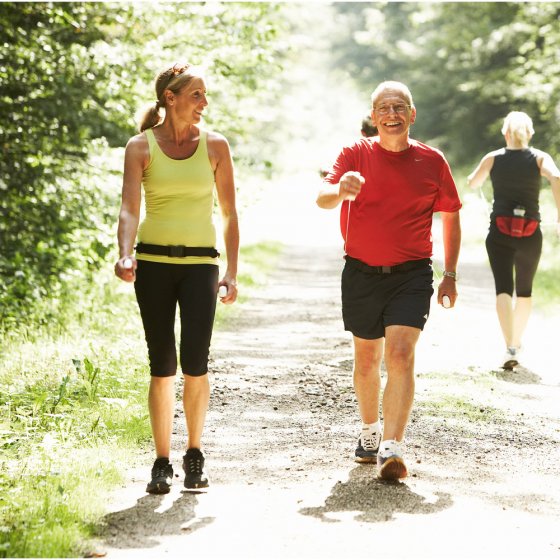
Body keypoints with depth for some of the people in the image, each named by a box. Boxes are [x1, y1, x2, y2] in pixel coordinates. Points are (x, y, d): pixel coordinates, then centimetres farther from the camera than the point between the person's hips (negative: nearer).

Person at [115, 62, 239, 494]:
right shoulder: (141, 147, 1)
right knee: (162, 366, 1)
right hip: (153, 263, 0)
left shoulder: (214, 145, 5)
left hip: (200, 263, 0)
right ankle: (162, 462, 11)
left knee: (195, 362, -11)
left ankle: (195, 455, 9)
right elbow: (130, 208, -9)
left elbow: (230, 213, 9)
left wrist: (232, 273, 2)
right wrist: (125, 255, -27)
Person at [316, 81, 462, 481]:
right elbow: (322, 199, -15)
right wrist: (340, 190, -40)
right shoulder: (357, 155, -1)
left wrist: (450, 275, 8)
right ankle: (371, 430, 36)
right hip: (362, 272, 1)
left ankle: (392, 448, -21)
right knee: (367, 360, 13)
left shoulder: (432, 161, 1)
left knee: (400, 355, -16)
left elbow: (451, 217, 12)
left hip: (412, 274, -1)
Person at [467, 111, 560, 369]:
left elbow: (472, 183, 12)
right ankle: (517, 342, 32)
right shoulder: (539, 158, -1)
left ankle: (510, 346, -24)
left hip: (499, 233, -1)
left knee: (503, 288, -6)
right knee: (525, 289, 20)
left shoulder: (493, 158, 2)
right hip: (530, 233, 1)